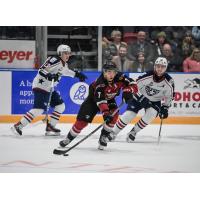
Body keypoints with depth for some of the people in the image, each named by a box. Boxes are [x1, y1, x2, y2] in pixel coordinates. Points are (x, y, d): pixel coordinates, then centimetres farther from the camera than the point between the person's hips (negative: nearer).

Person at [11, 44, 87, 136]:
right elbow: (41, 70, -24)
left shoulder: (64, 64, 13)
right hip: (41, 86, -10)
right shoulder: (54, 60, -18)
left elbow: (66, 71, 37)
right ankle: (18, 125, -20)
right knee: (39, 108, -21)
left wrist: (77, 74, 32)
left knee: (60, 106, 9)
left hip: (49, 88, 10)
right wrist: (49, 76, -40)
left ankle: (50, 127, 13)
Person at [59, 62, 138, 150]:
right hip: (94, 98, -4)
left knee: (114, 115, -24)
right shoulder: (100, 83, -38)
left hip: (109, 99, 4)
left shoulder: (119, 77, -26)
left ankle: (103, 138, -8)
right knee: (83, 120, -8)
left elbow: (133, 85, -22)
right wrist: (106, 113, -58)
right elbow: (100, 101, -46)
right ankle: (69, 138, 12)